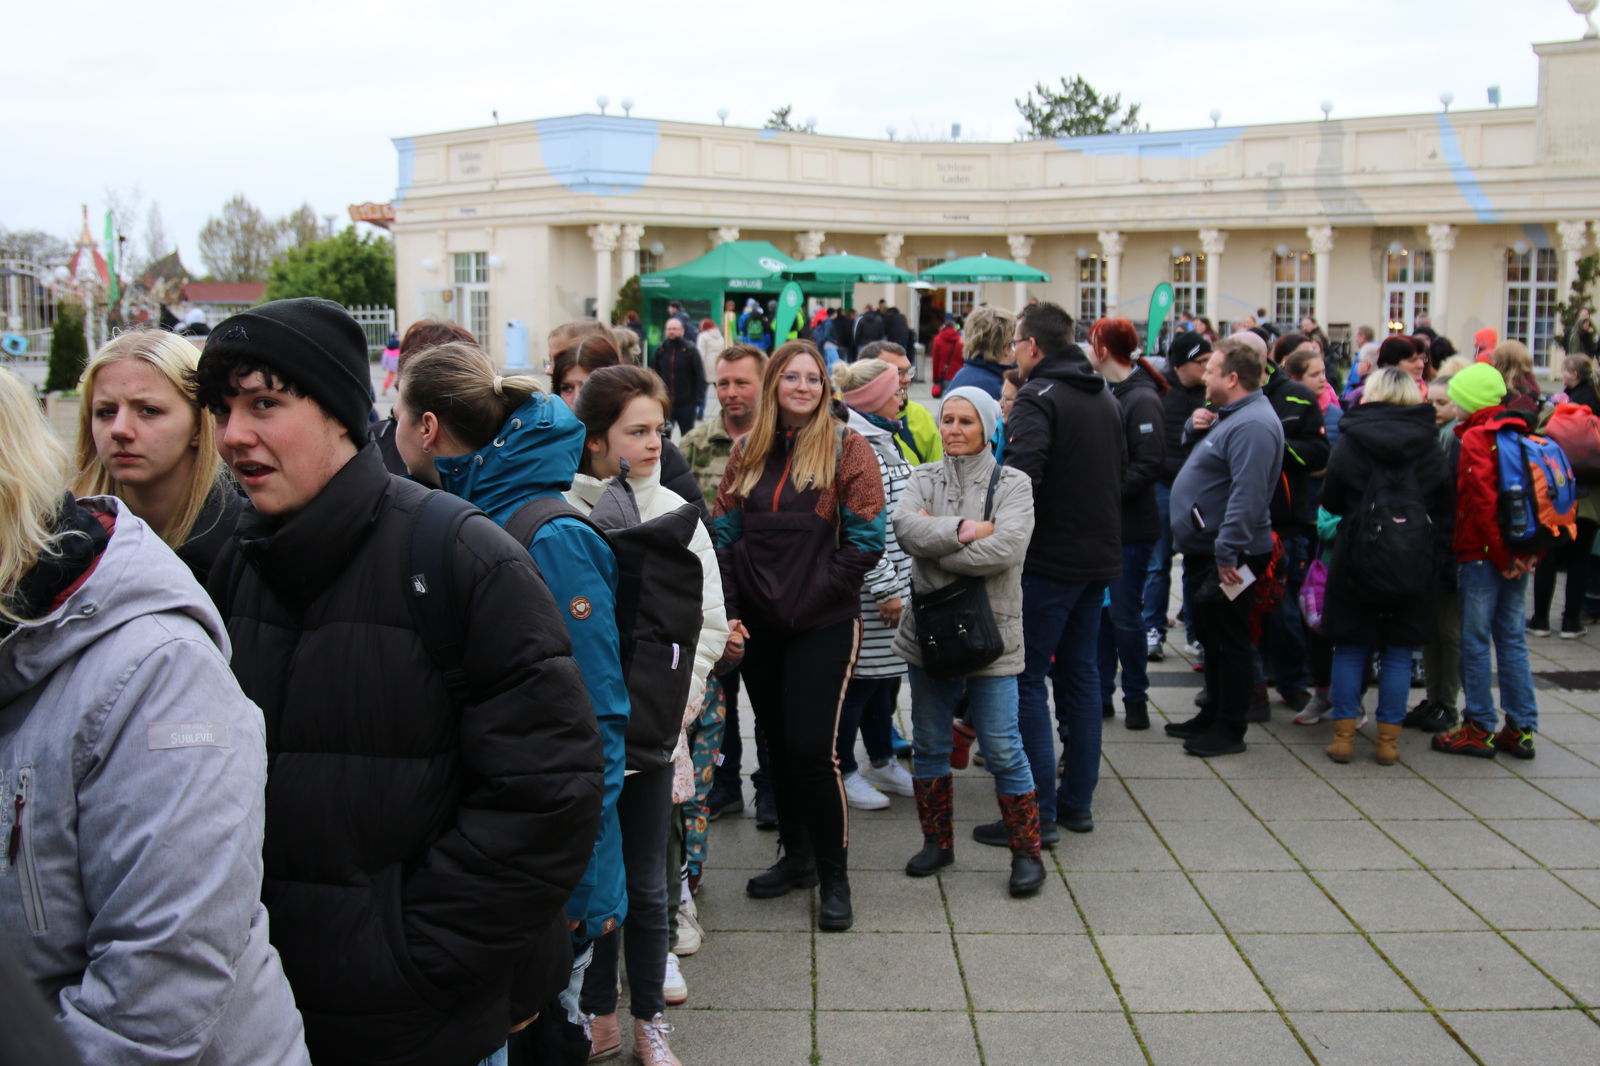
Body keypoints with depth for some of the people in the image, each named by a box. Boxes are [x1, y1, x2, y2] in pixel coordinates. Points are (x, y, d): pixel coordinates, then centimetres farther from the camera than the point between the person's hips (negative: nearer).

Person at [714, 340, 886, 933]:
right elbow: (724, 535, 9)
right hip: (758, 623, 5)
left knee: (811, 749, -7)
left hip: (823, 623, -4)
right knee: (777, 744, 13)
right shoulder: (747, 452, 9)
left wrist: (811, 594, -12)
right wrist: (729, 608, -3)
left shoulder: (846, 447, -4)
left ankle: (834, 876, 9)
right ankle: (796, 855, 31)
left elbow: (867, 540, -8)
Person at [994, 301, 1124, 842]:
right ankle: (1078, 801, 21)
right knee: (1081, 673, 15)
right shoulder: (1106, 397, 13)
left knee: (1026, 680, -3)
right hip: (1099, 555, 8)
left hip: (1049, 559, -8)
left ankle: (1037, 814, -2)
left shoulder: (1038, 397, -14)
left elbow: (1021, 475, -27)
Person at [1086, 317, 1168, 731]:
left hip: (1130, 526, -7)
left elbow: (1151, 463, -21)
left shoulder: (1140, 398, -14)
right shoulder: (1105, 393, 10)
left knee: (1125, 615, 2)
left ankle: (1136, 697, 17)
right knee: (1098, 612, 11)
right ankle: (1101, 695, 21)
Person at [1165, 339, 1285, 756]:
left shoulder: (1252, 425, -21)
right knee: (1210, 638, 19)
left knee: (1227, 642, -1)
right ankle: (1213, 714, 30)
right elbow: (1207, 460, 27)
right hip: (1204, 550, 11)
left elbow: (1247, 496, -29)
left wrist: (1227, 552, -30)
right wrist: (1198, 428, 6)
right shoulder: (1229, 416, 14)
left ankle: (1229, 729, 8)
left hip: (1227, 559, -11)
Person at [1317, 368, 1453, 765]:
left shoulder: (1351, 444, -5)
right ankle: (1388, 740, 11)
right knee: (1397, 651, 8)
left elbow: (1331, 502, 3)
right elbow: (1445, 510, 7)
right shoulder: (1430, 450, 0)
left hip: (1357, 558, -1)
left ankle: (1343, 735, 9)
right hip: (1413, 565, 1)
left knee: (1350, 648, 8)